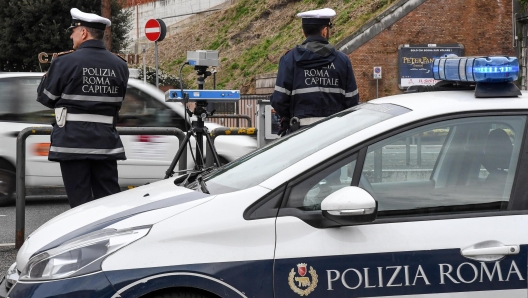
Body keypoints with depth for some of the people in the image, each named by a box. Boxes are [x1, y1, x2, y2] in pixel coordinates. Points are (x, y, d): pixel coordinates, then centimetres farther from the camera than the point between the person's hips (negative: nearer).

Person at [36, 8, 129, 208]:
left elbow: (45, 98, 0)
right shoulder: (119, 65, 3)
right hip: (106, 141, 4)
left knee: (80, 202, 0)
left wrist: (46, 79, 18)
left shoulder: (65, 62, -10)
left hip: (73, 141, -4)